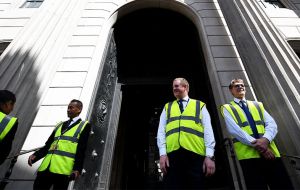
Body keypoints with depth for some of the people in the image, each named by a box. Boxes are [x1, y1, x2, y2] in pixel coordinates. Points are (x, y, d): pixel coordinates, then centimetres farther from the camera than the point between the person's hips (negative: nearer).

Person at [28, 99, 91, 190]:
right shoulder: (60, 125, 21)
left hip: (62, 169, -5)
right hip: (46, 167, 6)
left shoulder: (84, 125, 3)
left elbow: (81, 149, -6)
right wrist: (35, 155, 1)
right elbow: (48, 144, 17)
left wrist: (77, 169, -14)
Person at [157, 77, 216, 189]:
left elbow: (208, 131, 7)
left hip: (195, 155, 0)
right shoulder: (167, 107, 18)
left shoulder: (200, 106, 15)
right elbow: (161, 131, 10)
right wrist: (162, 153, -2)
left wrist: (209, 156, -4)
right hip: (172, 155, 1)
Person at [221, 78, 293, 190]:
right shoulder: (227, 108, 8)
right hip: (248, 153, -4)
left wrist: (265, 139, -14)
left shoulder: (257, 105, 22)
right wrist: (255, 143, -17)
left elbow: (272, 124, 7)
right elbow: (234, 129, -7)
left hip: (270, 151, 4)